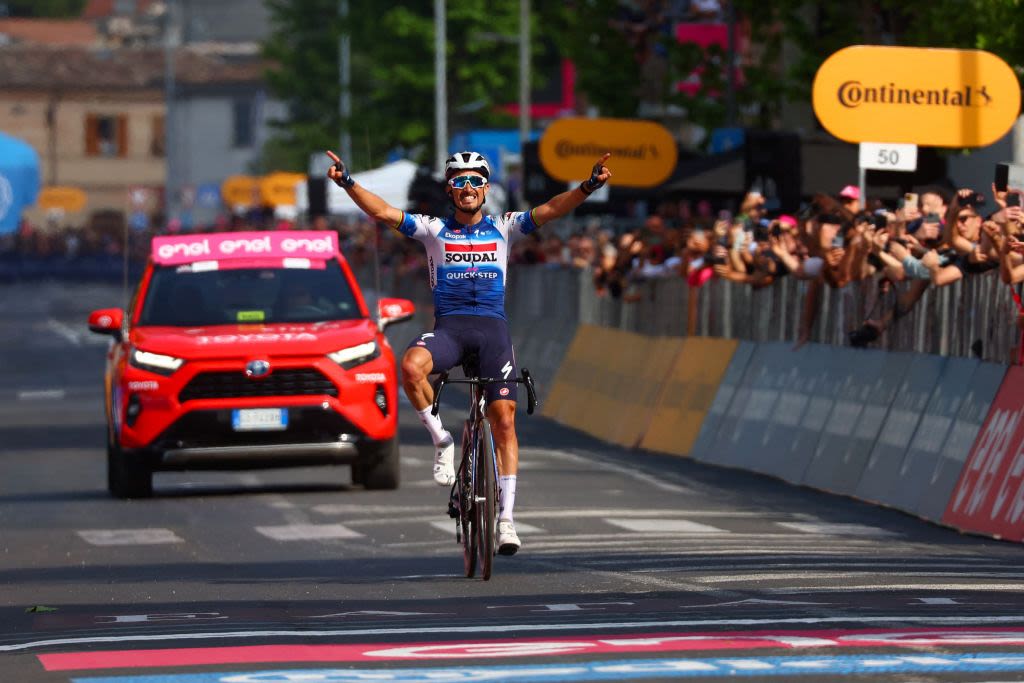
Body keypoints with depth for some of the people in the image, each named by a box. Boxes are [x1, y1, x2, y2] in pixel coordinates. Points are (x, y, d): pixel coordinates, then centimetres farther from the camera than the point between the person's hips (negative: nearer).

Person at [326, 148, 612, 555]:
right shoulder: (433, 230, 8)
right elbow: (382, 212, -2)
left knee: (503, 419, -7)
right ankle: (441, 441, -9)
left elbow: (551, 210, -2)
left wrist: (589, 187, -18)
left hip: (492, 326, 0)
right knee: (411, 366, -34)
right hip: (449, 325, 0)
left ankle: (506, 518, -2)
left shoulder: (503, 228, 9)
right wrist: (347, 183, -17)